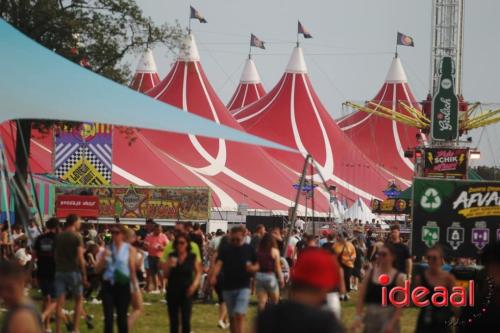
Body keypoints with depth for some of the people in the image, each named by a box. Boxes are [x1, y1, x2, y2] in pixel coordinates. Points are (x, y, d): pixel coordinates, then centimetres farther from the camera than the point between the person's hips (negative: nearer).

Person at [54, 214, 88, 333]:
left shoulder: (58, 237, 7)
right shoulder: (77, 237, -8)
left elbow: (56, 255, 11)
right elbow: (80, 258, -11)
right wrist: (84, 276, -7)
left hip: (60, 271, 4)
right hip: (73, 272, -4)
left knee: (60, 303, 1)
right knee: (78, 300, 13)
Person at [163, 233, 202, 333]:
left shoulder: (192, 258, -2)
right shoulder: (171, 256, 2)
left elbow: (198, 272, 8)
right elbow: (165, 275, 3)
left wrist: (195, 284, -8)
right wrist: (169, 265, -15)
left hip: (186, 292, -2)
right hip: (172, 292, 2)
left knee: (186, 320, -9)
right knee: (173, 321, 6)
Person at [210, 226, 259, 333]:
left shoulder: (249, 249, 2)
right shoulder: (225, 250, 1)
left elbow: (257, 265, 9)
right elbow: (219, 263, -13)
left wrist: (253, 268, -15)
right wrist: (214, 275, -32)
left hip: (243, 287, -2)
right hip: (228, 287, 2)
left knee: (240, 315, -15)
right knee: (232, 317, 13)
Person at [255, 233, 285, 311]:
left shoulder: (258, 251, 1)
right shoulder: (274, 251, -5)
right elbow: (277, 267, -5)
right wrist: (281, 279, 4)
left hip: (259, 276, 3)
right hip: (270, 276, -3)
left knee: (261, 302, 4)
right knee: (275, 302, 11)